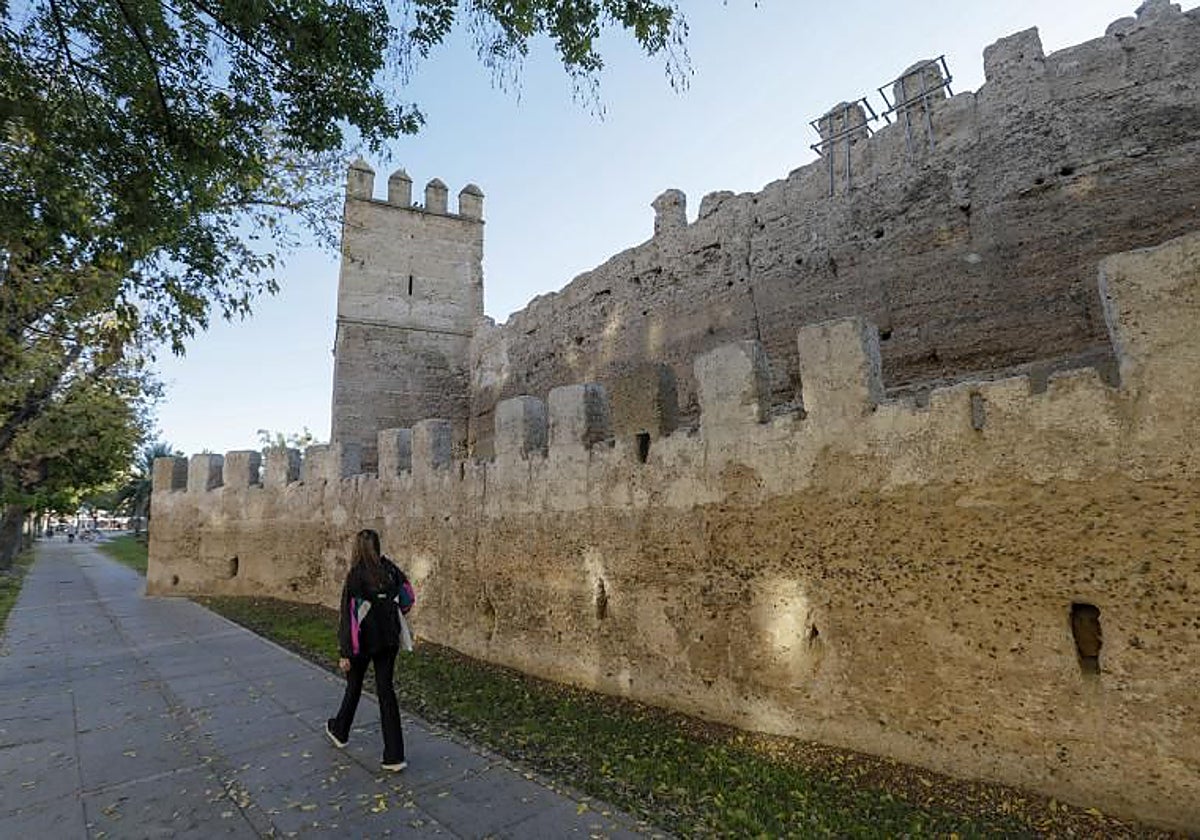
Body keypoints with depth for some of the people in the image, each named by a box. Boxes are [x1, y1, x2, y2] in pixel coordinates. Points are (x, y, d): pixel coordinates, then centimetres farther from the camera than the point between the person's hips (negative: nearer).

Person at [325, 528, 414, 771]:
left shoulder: (355, 576, -17)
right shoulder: (390, 568, -5)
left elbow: (349, 616, -16)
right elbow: (408, 596, 3)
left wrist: (345, 653, -12)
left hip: (364, 642, -3)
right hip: (389, 640, 3)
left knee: (354, 687, 21)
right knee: (386, 690, 8)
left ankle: (340, 732, 47)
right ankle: (394, 756, 7)